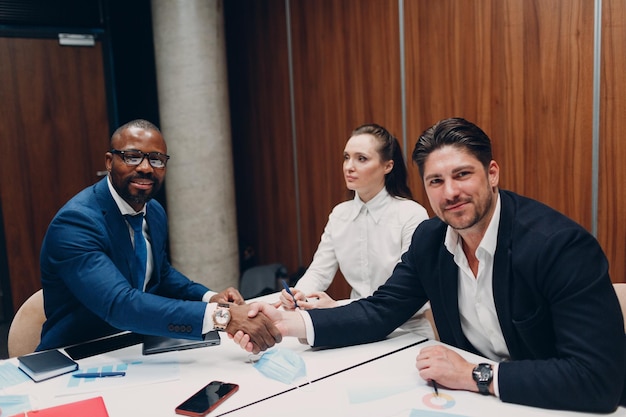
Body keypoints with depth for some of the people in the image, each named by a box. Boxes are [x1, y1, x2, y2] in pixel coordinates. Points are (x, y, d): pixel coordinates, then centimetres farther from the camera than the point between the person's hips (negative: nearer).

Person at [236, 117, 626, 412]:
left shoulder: (563, 245, -23)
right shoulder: (430, 240, -5)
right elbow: (379, 312, -3)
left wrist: (475, 375, -27)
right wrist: (287, 322, -17)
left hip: (553, 406, -4)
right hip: (469, 400, 4)